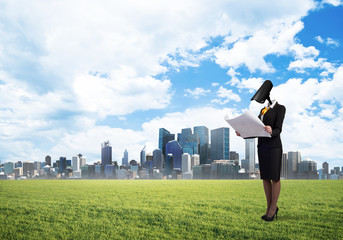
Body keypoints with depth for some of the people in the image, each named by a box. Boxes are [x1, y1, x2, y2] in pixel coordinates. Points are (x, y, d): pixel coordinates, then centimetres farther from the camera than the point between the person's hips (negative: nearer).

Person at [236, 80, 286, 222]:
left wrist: (271, 131, -38)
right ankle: (269, 207, 16)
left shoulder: (280, 108, -5)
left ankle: (273, 207, 8)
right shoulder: (263, 110, 17)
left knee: (275, 177, -1)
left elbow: (278, 130, -15)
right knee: (265, 178, 7)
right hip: (262, 146, 7)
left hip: (274, 146, -7)